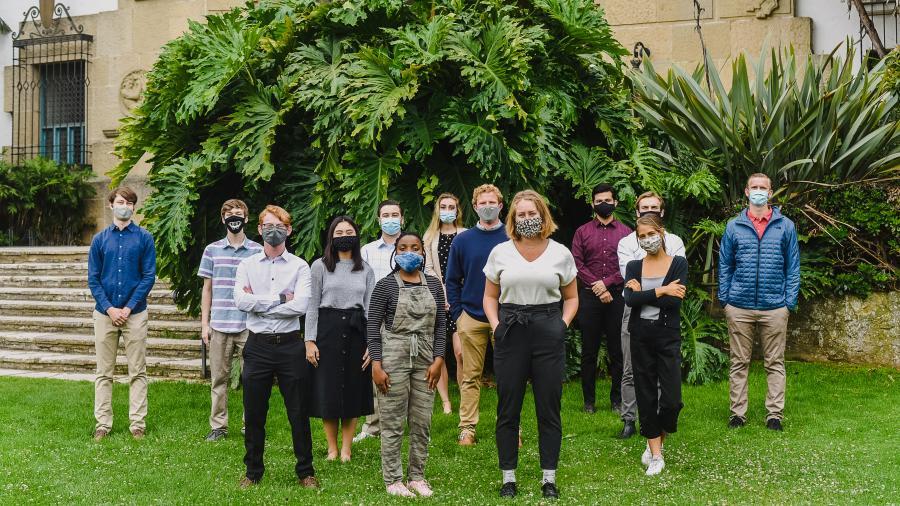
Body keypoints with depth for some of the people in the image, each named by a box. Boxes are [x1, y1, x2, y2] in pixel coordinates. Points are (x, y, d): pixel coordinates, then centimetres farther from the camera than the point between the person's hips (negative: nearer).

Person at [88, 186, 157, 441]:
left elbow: (149, 277, -3)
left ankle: (137, 423, 9)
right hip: (105, 313, 2)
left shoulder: (144, 238, 0)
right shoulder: (100, 239, 6)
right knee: (104, 372, 7)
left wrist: (128, 308, -11)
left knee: (137, 372, 2)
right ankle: (102, 423, 14)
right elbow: (93, 279, 4)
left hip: (135, 313, -2)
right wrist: (109, 308, -8)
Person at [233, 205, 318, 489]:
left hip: (290, 345, -1)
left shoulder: (299, 267, 1)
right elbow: (240, 301, -10)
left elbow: (301, 305, -15)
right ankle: (253, 471, 24)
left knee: (299, 413, 6)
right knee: (254, 415, 9)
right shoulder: (247, 265, 6)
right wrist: (280, 299, -12)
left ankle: (305, 471, 19)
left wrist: (258, 304, -11)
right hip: (257, 345, 2)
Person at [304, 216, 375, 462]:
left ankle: (346, 448, 15)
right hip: (327, 328, -2)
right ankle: (332, 448, 16)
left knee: (353, 389, 5)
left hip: (356, 331, 2)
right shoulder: (320, 266, 2)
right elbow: (312, 305, 0)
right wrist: (310, 340, -7)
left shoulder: (365, 269, 8)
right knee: (328, 389, 2)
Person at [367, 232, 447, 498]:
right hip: (393, 358, -4)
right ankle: (393, 480, 11)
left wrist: (438, 359, -2)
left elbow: (441, 325, 8)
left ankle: (417, 477, 20)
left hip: (425, 360, 4)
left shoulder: (433, 284, 7)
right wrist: (377, 365, -11)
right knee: (393, 424, 2)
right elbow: (373, 327, -5)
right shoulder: (385, 285, -4)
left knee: (422, 423, 8)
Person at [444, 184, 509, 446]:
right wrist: (457, 313, 1)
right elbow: (452, 281, 9)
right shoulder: (462, 241, 5)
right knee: (470, 376, 5)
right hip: (471, 319, 1)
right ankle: (467, 427, 12)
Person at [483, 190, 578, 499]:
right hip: (510, 334, 0)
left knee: (549, 409, 4)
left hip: (549, 335, 0)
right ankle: (508, 478, 15)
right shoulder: (500, 253, 5)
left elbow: (571, 298, 13)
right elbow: (490, 296, 12)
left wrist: (563, 325, -2)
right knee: (507, 410, 4)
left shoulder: (560, 254, 5)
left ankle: (549, 479, 15)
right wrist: (496, 325, -2)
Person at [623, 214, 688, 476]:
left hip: (668, 336, -2)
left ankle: (656, 442, 22)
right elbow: (630, 300, -10)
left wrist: (643, 293, -9)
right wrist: (661, 291, -16)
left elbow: (675, 301, -13)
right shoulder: (634, 266, 7)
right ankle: (656, 455, 16)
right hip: (641, 336, 2)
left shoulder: (678, 264, 0)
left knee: (671, 399, -6)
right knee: (646, 395, 5)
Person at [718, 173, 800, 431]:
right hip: (739, 307, 0)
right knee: (739, 362, 6)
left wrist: (790, 301, -2)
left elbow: (793, 266, 5)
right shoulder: (734, 227, 6)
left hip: (774, 306, 0)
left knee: (775, 364, 6)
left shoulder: (786, 226, 5)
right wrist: (724, 299, 1)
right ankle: (738, 412, 14)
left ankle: (774, 414, 13)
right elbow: (725, 265, 9)